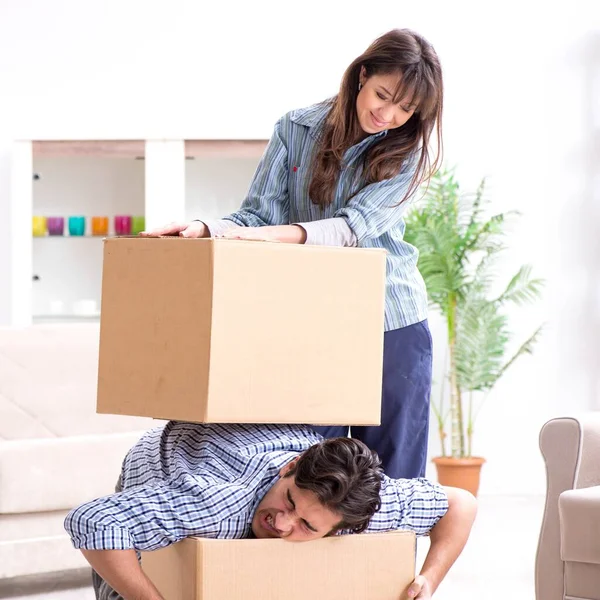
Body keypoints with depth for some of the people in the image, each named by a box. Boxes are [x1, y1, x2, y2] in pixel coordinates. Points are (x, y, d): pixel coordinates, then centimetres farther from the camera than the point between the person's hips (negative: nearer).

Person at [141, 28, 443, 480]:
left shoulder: (409, 151, -3)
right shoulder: (297, 129, 2)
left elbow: (356, 226, -17)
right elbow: (259, 215, -1)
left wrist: (273, 235, -31)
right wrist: (205, 230, -22)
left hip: (392, 327, -1)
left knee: (392, 475, 2)